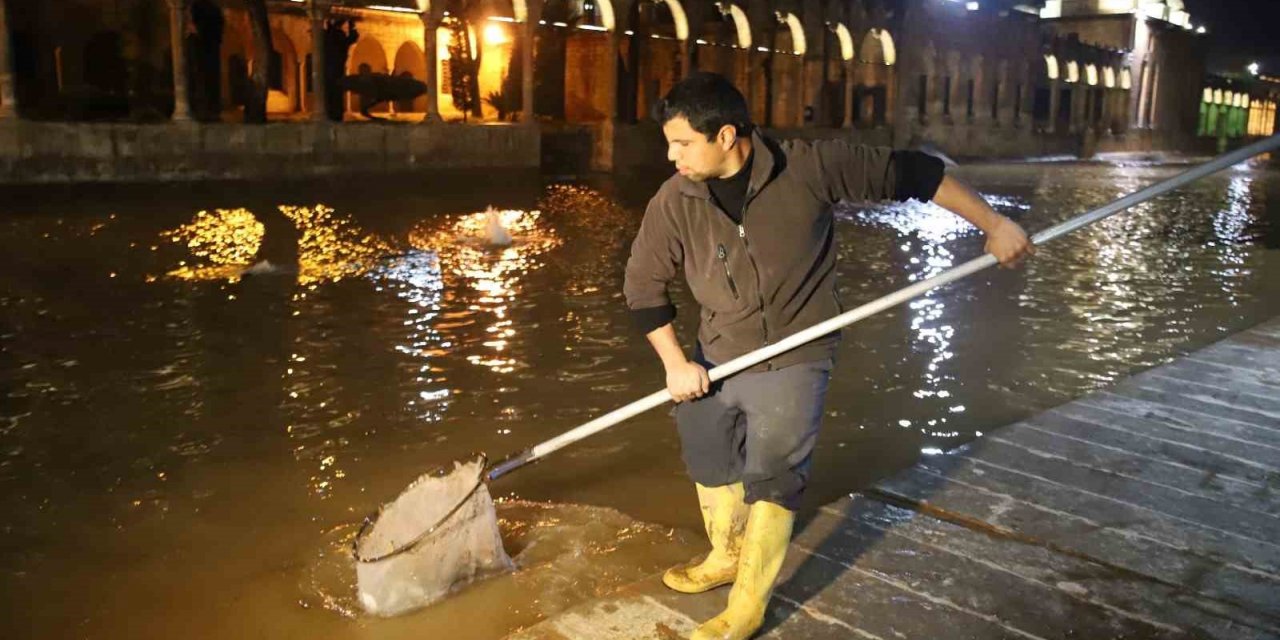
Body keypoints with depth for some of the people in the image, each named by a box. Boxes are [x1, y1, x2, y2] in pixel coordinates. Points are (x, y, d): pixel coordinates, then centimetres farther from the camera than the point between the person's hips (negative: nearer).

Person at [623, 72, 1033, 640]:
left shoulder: (808, 168, -21)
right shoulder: (673, 202, -13)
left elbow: (909, 173, -13)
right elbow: (643, 283, -3)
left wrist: (993, 224, -11)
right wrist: (674, 362, -9)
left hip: (792, 361, -4)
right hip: (715, 357, 5)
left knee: (770, 480, 0)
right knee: (708, 462, 20)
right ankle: (725, 557, 49)